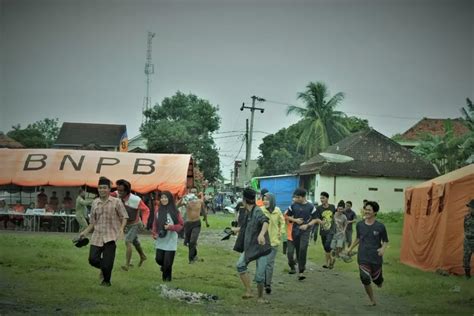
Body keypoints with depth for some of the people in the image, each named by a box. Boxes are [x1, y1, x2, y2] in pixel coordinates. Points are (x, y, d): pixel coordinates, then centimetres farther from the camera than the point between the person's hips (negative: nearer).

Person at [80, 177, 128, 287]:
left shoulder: (116, 202, -1)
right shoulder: (95, 203, 11)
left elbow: (124, 217, -1)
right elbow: (93, 222, 17)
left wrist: (121, 229, -18)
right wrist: (85, 232, 6)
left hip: (110, 237, -4)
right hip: (97, 236, 4)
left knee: (107, 263, -6)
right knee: (93, 259, -3)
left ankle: (106, 281, 18)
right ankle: (103, 268, 29)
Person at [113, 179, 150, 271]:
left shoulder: (135, 200, -32)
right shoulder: (118, 195, -20)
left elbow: (146, 210, -24)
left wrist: (144, 222, -37)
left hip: (135, 224, -6)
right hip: (126, 224, 6)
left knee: (128, 242, -19)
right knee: (134, 241, 24)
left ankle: (127, 265, -15)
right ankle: (142, 256, 48)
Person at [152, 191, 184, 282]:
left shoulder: (175, 212, -6)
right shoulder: (158, 211, 4)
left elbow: (181, 225, -3)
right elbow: (155, 224, 13)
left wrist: (171, 227, -19)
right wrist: (154, 233, -2)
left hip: (171, 241, -3)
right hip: (160, 241, 3)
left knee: (168, 262, -2)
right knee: (159, 259, 3)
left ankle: (167, 277, 20)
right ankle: (164, 268, 36)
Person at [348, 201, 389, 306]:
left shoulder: (380, 226, -8)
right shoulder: (359, 225, 1)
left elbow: (385, 241, 0)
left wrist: (383, 248, -19)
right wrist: (351, 248, 21)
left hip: (376, 258, -2)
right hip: (363, 257, 2)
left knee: (377, 280, 7)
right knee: (365, 280, -8)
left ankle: (379, 280, 47)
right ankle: (372, 300, 12)